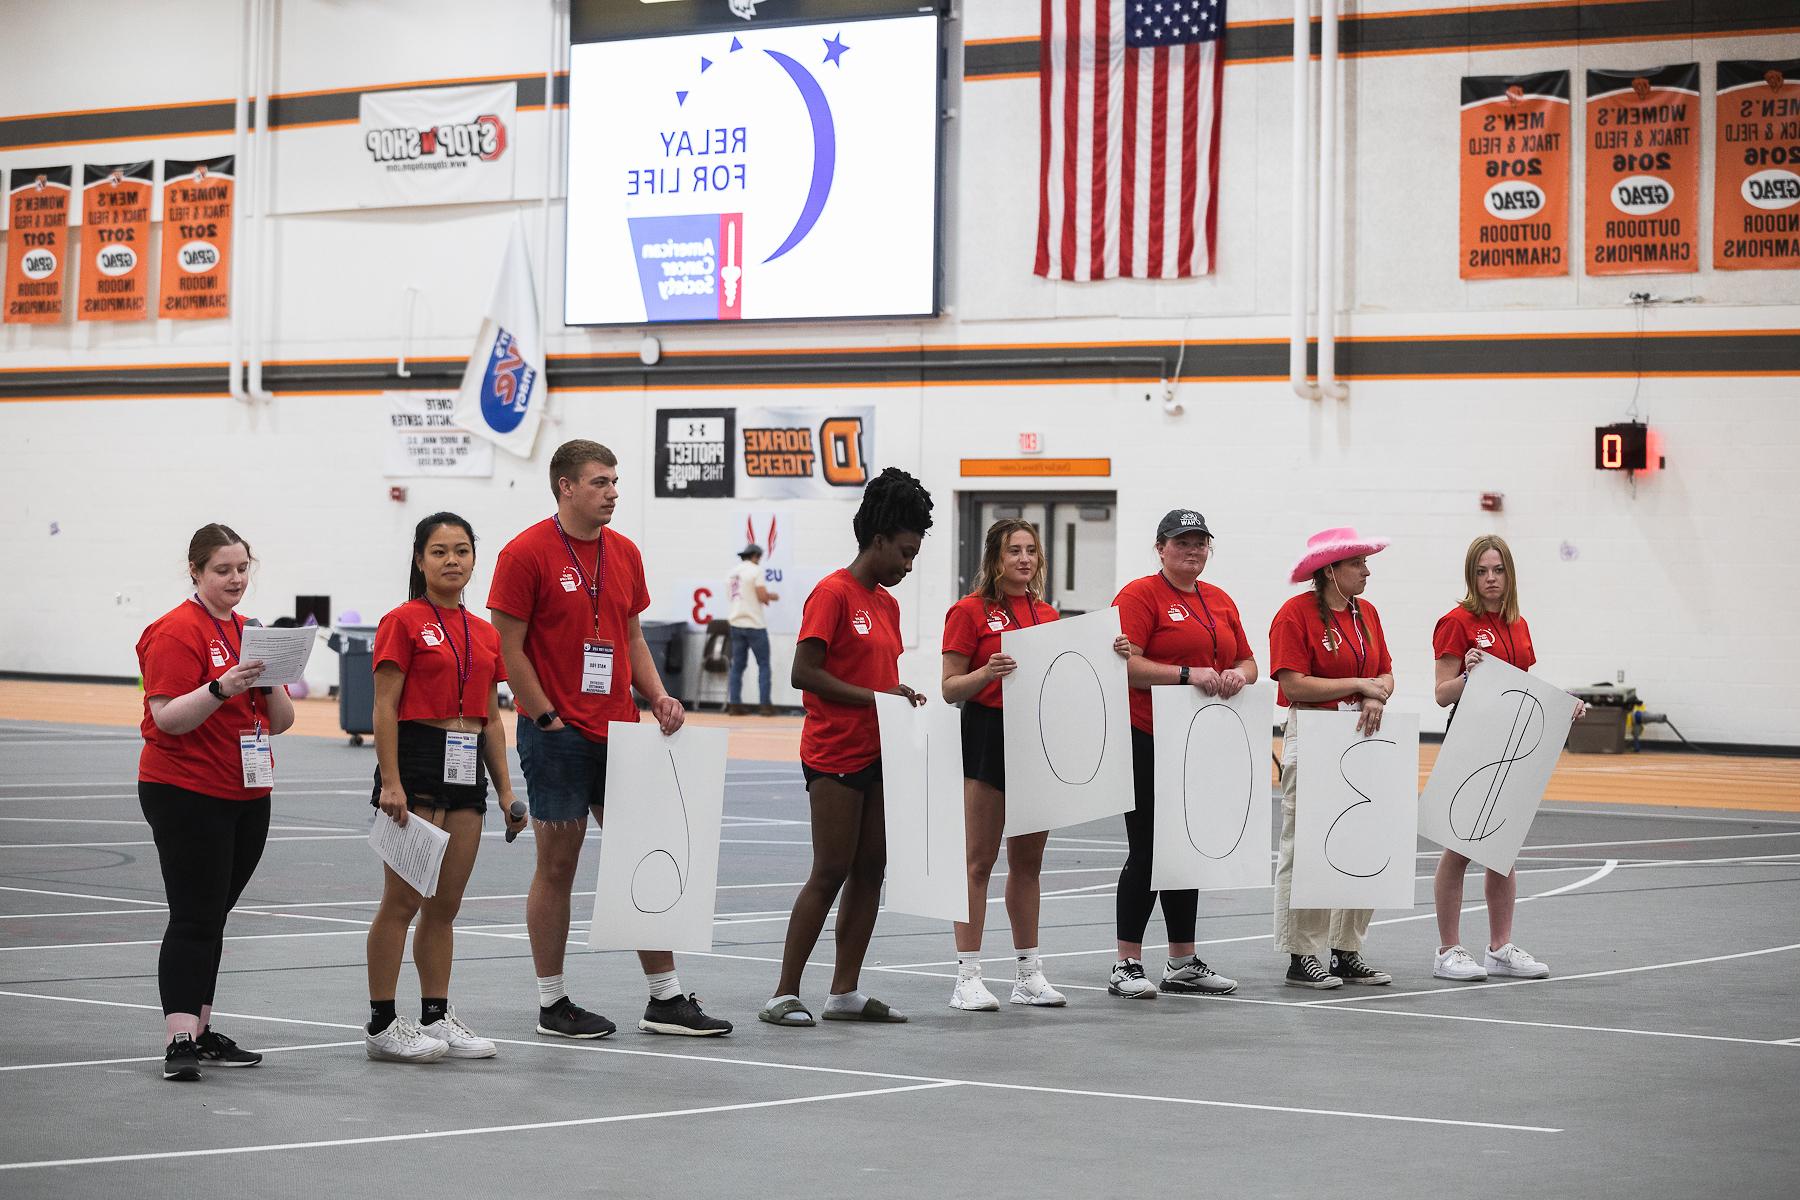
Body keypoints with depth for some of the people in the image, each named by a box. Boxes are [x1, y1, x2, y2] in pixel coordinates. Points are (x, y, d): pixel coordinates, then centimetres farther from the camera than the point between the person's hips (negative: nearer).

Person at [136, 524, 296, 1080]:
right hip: (187, 795, -7)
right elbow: (167, 718, -17)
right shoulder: (176, 631, -9)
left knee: (214, 917, 11)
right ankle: (180, 1041, -14)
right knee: (194, 918, -11)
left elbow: (280, 721, 13)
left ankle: (202, 1031, 17)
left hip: (247, 796, 7)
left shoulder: (251, 632, 14)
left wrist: (269, 683, -8)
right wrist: (221, 688, -30)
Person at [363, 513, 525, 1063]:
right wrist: (390, 782, -17)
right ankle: (382, 1024, -1)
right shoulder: (404, 622, -6)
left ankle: (437, 1017, 17)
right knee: (402, 901, -5)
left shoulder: (485, 634, 13)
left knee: (445, 904, 10)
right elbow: (385, 708, -10)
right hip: (416, 760, -6)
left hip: (467, 768, 6)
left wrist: (505, 791, 12)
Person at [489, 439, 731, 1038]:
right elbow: (510, 647, -9)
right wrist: (549, 720, -11)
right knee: (557, 864, 2)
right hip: (558, 736, -6)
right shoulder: (527, 553, -8)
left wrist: (657, 697, 4)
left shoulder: (625, 552, 11)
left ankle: (665, 999, 12)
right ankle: (552, 1004, 11)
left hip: (618, 733, 6)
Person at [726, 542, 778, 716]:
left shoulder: (734, 572, 12)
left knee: (737, 665, 8)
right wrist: (772, 596, 6)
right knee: (763, 664, 1)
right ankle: (765, 705, -3)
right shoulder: (756, 570, -8)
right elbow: (762, 596, -15)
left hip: (736, 623, 6)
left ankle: (734, 704, 4)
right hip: (754, 624, -6)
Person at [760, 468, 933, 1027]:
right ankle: (784, 994, -2)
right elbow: (805, 672, -17)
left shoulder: (886, 603, 15)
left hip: (876, 754, 8)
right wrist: (876, 697, -19)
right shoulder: (833, 593, -11)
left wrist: (903, 698, 2)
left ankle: (845, 992, 12)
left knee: (871, 870, 7)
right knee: (831, 872, -7)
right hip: (835, 756, -8)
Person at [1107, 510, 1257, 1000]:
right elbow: (1125, 665, -17)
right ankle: (1127, 966, -1)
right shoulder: (1139, 596, -7)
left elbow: (1248, 662, 18)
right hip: (1148, 742, -7)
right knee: (1148, 850, -6)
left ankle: (1183, 963, 19)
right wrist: (1187, 674, -25)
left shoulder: (1220, 601, 16)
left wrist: (1238, 675, -5)